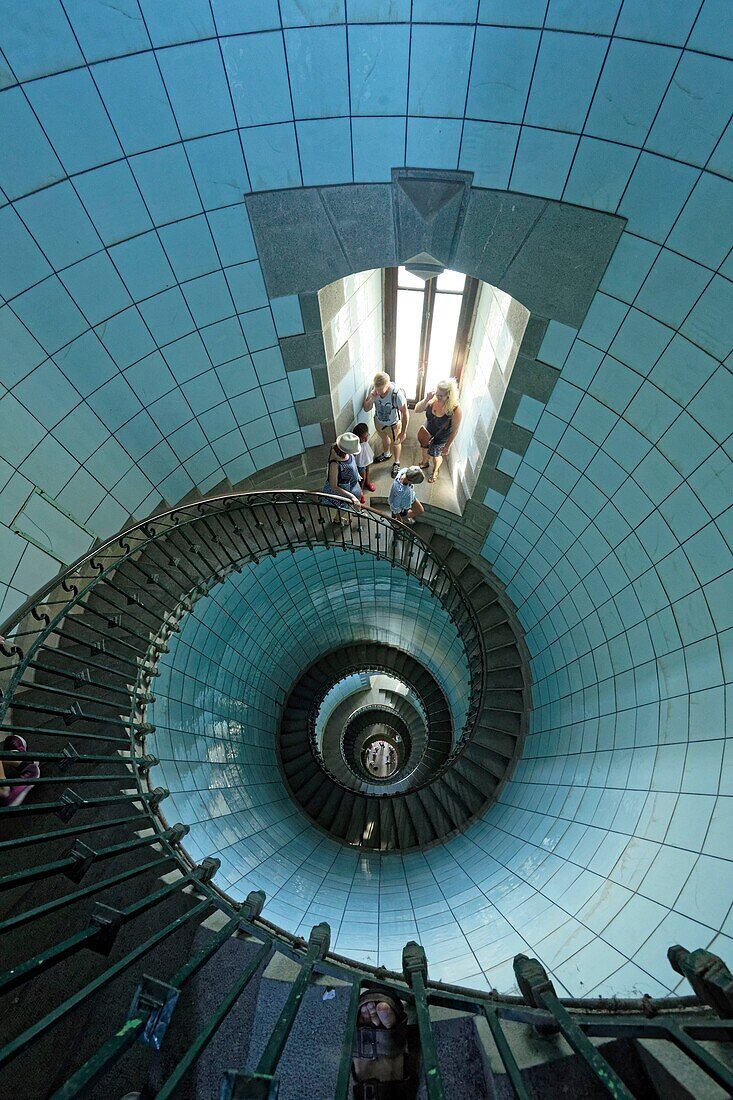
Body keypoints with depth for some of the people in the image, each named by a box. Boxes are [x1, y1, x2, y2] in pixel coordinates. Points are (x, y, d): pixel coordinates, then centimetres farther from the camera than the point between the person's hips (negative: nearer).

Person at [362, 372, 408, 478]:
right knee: (384, 439, 33)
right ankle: (386, 454, 65)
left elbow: (405, 413, -24)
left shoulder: (397, 394, -39)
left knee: (395, 443, 24)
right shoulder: (373, 389, -25)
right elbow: (366, 409, -17)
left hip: (393, 425, -4)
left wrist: (403, 432, -17)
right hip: (379, 422, 4)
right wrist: (371, 398, -38)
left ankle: (396, 463, 52)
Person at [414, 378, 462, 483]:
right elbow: (417, 410, -19)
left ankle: (436, 471, 58)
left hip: (440, 438, -4)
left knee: (436, 456, 23)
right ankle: (425, 462, 66)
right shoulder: (433, 399, -27)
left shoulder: (455, 409, -36)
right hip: (427, 432, 4)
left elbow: (454, 430, -22)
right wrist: (426, 399, -37)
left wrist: (447, 446, -11)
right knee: (424, 449, 30)